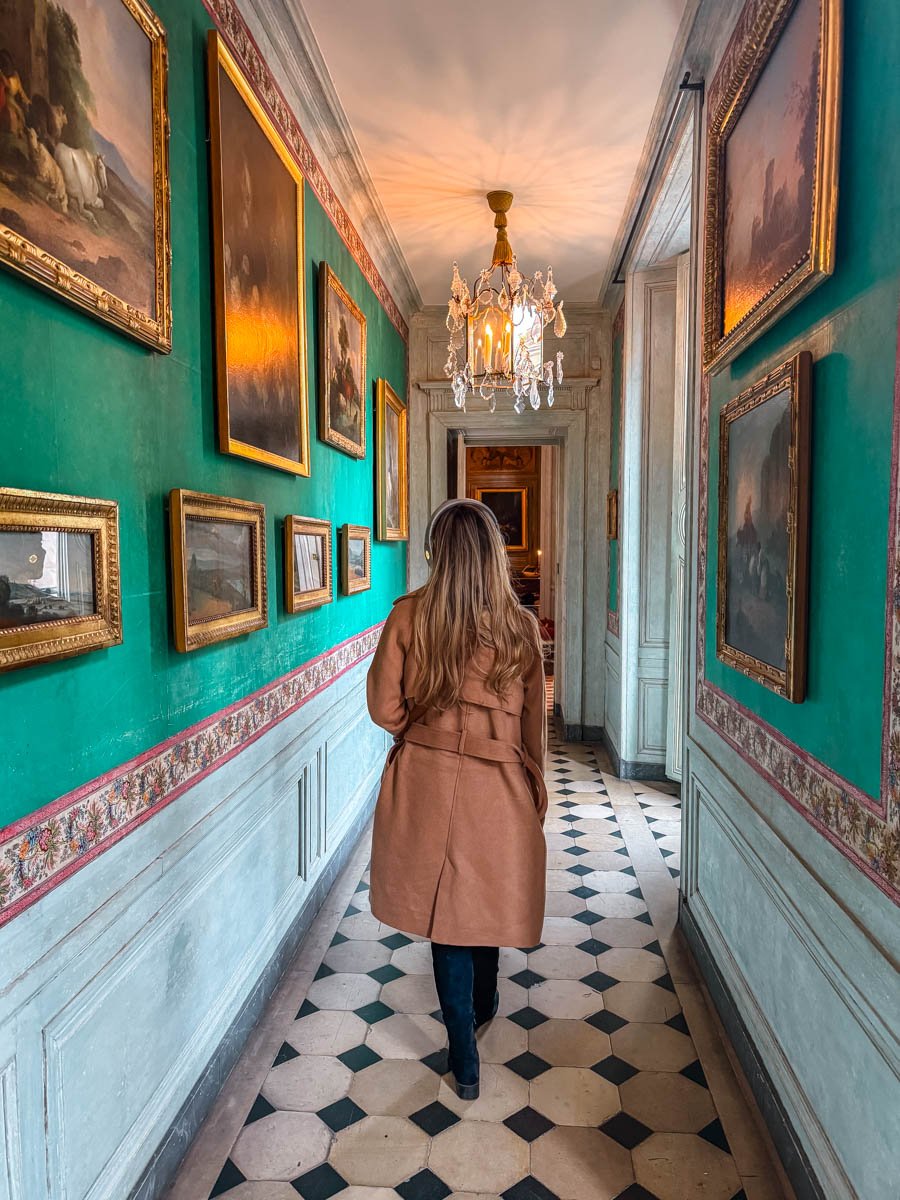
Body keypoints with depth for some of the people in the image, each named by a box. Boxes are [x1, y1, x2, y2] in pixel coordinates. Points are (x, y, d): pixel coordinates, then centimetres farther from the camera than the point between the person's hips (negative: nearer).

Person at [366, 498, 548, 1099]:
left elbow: (385, 707, -9)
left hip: (425, 783, -1)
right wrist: (537, 792, 13)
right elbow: (534, 723, 0)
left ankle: (465, 1055, 22)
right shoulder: (521, 625, -7)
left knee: (445, 909, 13)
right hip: (498, 786, 1)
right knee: (487, 896, 23)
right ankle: (484, 1002, 48)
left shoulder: (408, 616, -10)